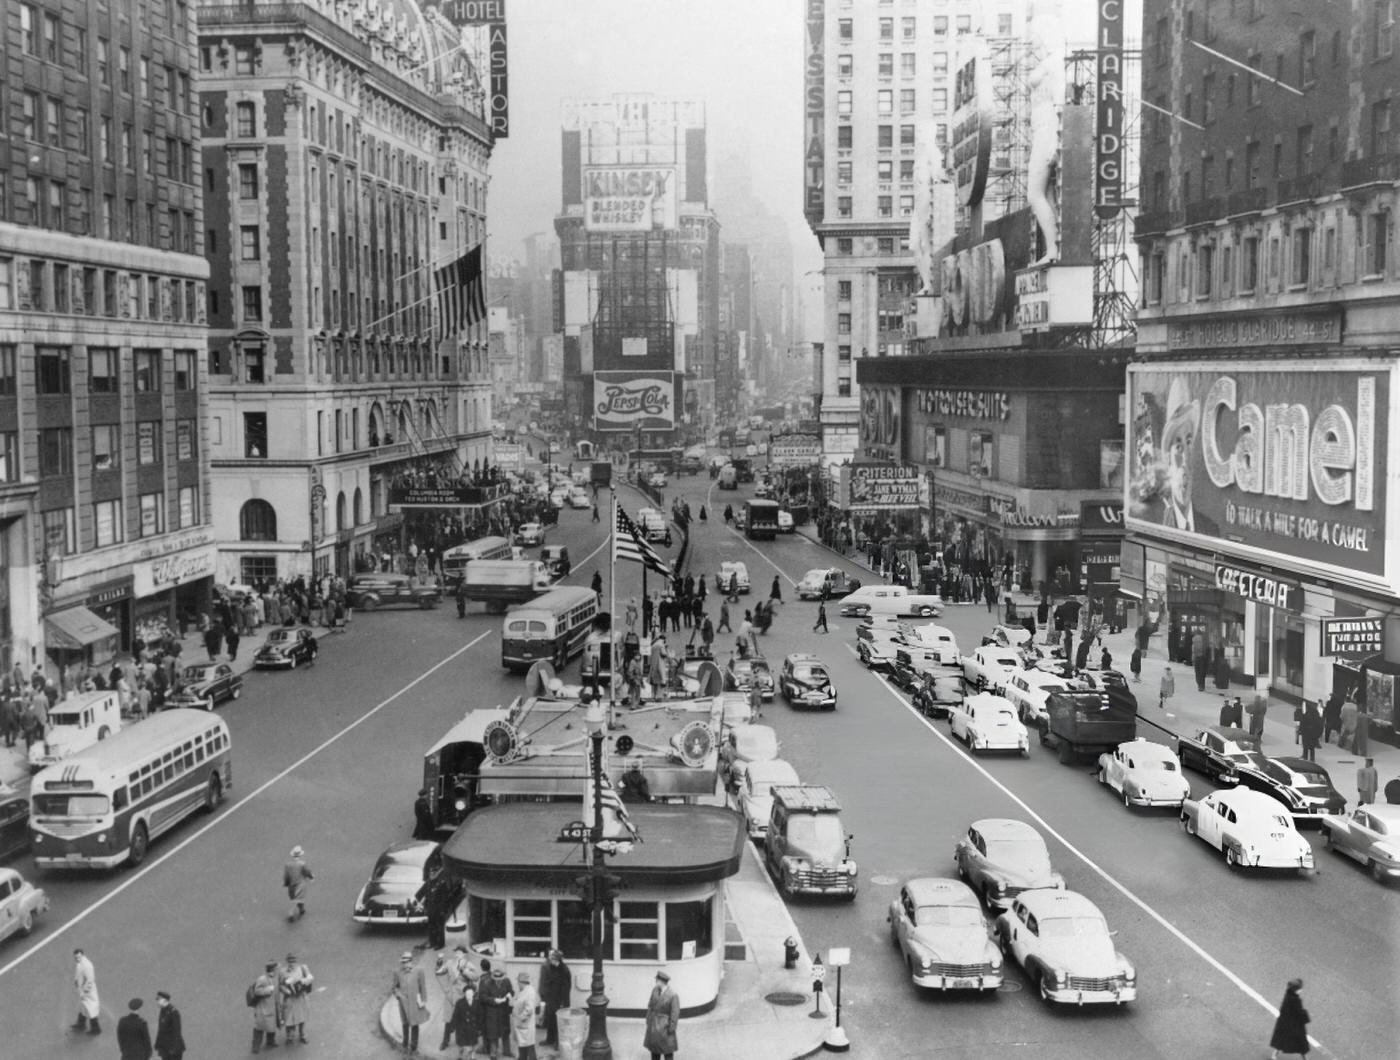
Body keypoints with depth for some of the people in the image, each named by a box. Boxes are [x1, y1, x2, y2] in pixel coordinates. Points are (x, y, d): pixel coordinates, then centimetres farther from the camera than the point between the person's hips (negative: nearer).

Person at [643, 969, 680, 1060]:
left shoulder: (673, 995, -23)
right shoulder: (655, 990, -4)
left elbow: (675, 1013, -19)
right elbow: (650, 1006, 6)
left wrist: (671, 1030, -15)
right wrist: (648, 1021, 8)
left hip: (665, 1025, -6)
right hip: (654, 1024, 6)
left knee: (667, 1049, 5)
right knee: (654, 1048, 15)